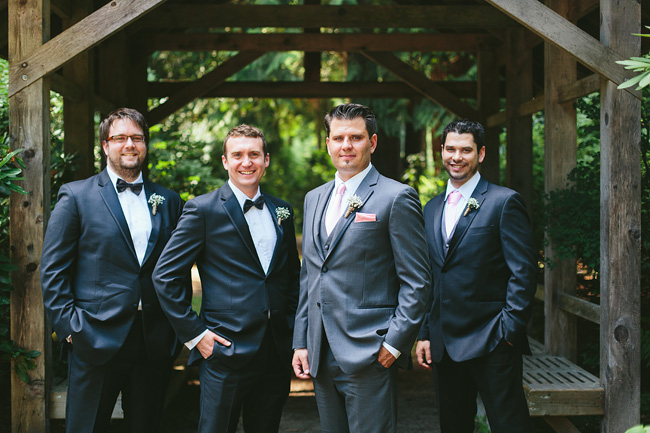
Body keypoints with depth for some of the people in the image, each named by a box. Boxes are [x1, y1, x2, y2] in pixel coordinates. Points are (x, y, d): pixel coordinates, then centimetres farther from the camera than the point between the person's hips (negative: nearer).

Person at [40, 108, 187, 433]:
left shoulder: (169, 201, 11)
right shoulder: (76, 196, 1)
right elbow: (53, 270, -2)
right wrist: (69, 329, -8)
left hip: (154, 343, 3)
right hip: (95, 341, -3)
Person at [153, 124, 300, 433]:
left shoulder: (281, 211, 11)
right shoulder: (203, 210, -5)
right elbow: (165, 276, -6)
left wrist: (292, 328, 9)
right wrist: (193, 333, -9)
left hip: (277, 352, 5)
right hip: (225, 350, -5)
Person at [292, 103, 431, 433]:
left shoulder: (397, 198, -5)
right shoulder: (314, 199, 16)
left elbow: (416, 282, -8)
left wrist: (394, 343, -13)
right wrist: (301, 341, 13)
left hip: (370, 355, -6)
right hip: (321, 355, 6)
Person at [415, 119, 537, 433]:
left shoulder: (504, 202, -5)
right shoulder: (432, 209, 14)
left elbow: (523, 272, -9)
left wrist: (509, 330, -14)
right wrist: (424, 334, 11)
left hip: (491, 344, -6)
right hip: (445, 343, 6)